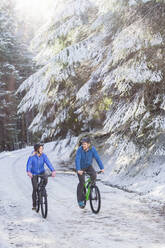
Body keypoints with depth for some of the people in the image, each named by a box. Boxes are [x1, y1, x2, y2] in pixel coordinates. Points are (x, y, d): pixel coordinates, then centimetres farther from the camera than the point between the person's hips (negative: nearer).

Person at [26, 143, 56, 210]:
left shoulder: (43, 155, -15)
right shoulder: (32, 156, -21)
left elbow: (48, 163, -26)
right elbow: (29, 164, -32)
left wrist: (53, 171, -43)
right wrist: (28, 172, -52)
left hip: (41, 172, 2)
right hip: (34, 174, -2)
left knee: (45, 180, -30)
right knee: (35, 189, -8)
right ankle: (34, 205, 8)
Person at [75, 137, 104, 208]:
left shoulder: (92, 149, -19)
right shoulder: (80, 149, -25)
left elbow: (97, 158, -21)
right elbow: (77, 160, -32)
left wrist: (102, 168, -30)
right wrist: (78, 170, -45)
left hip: (88, 166, 2)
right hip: (81, 167, -2)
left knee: (94, 175, -26)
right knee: (82, 183, -9)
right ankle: (80, 200, 4)